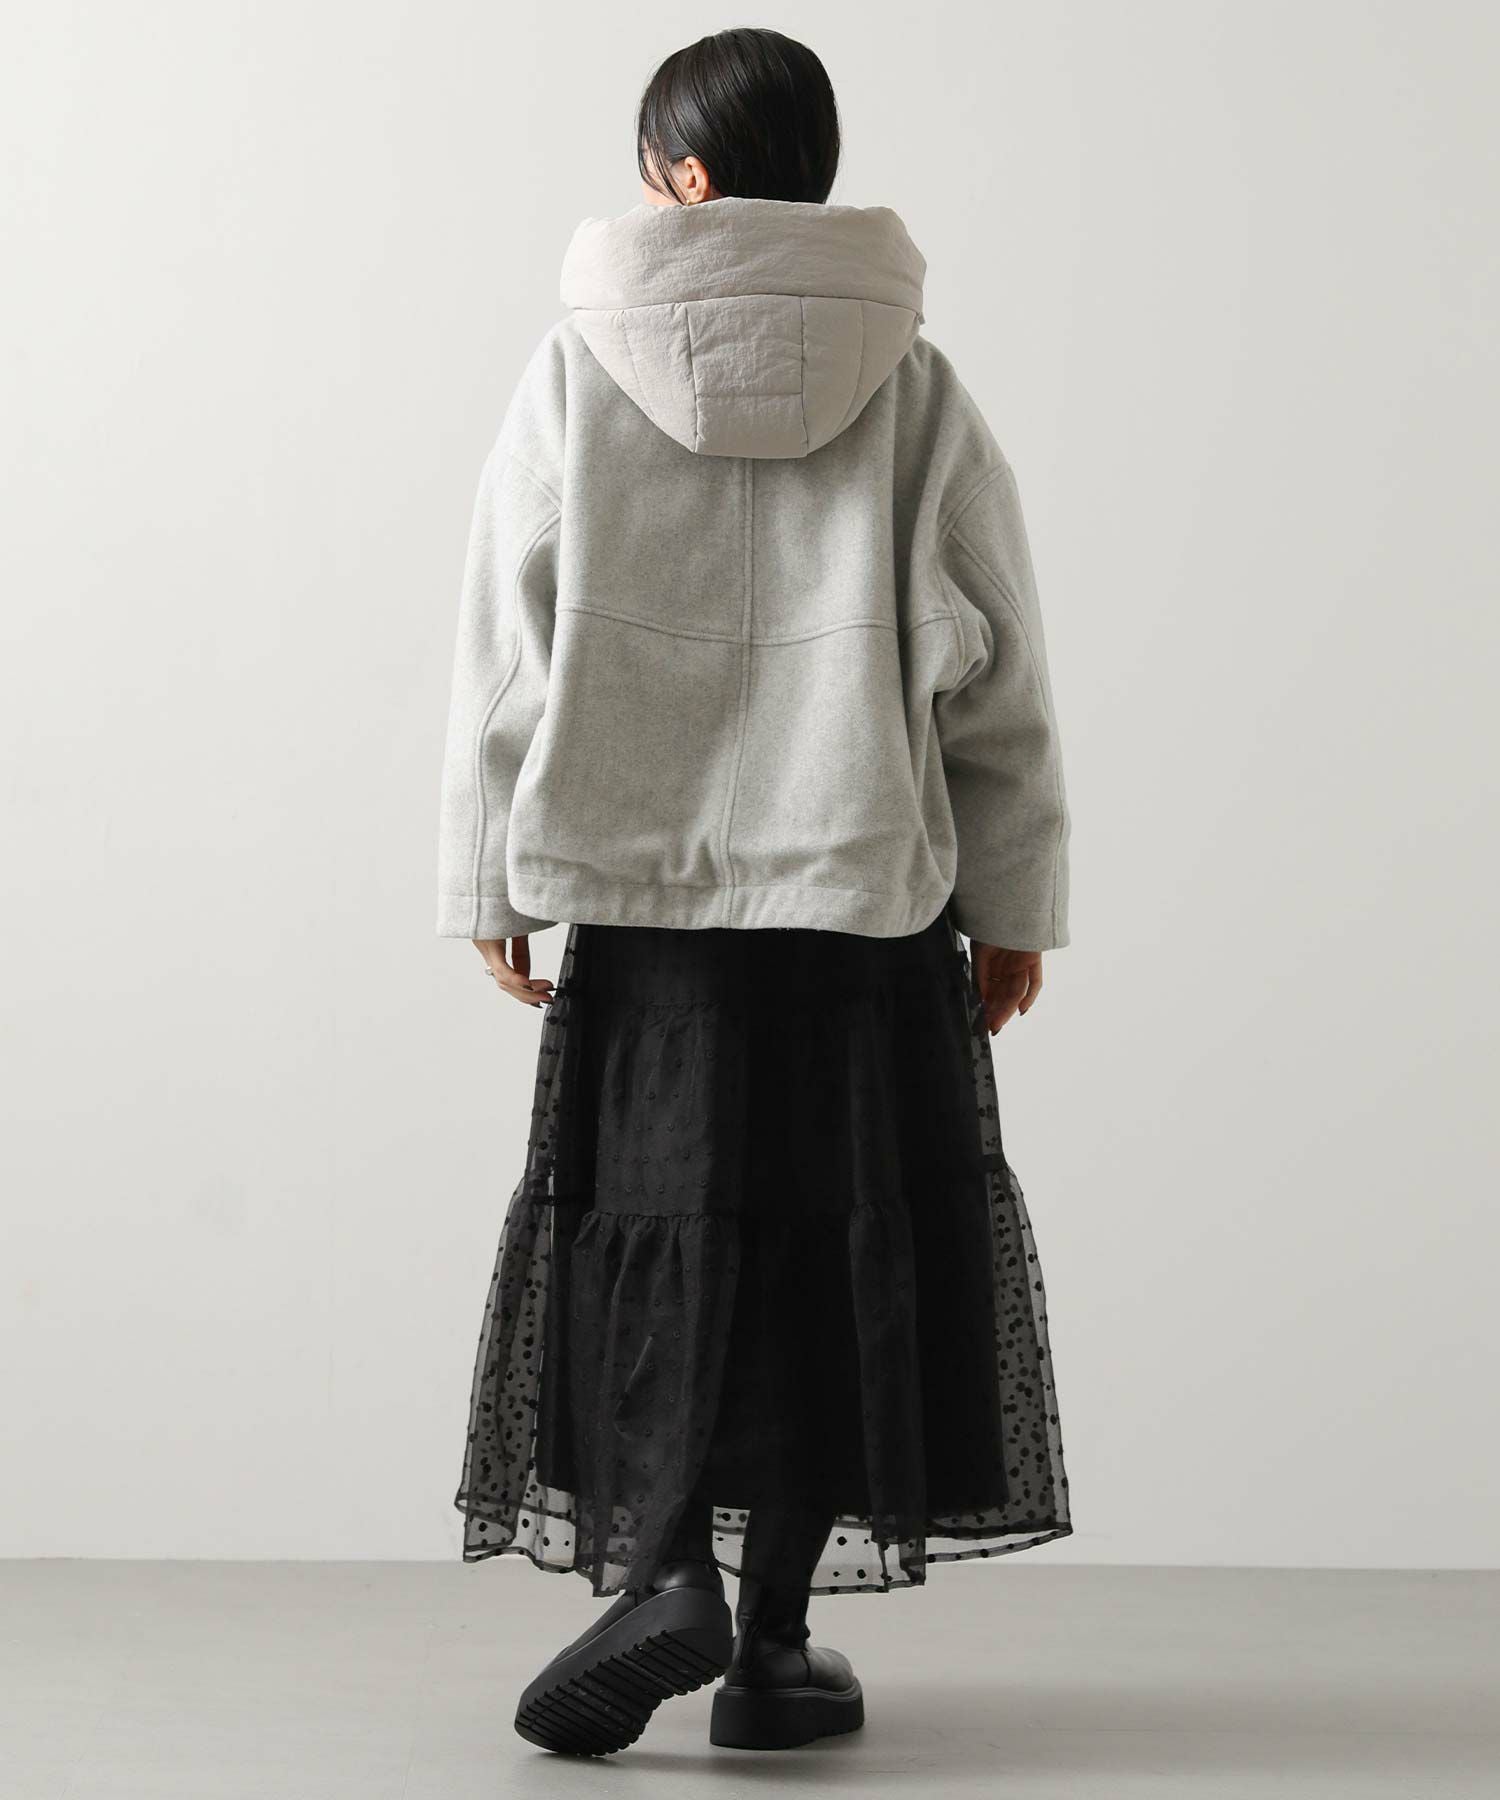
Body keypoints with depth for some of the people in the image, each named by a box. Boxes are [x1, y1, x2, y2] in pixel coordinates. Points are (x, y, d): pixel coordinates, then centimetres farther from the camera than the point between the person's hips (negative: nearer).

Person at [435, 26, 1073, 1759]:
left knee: (659, 1221, 10)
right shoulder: (913, 389, 0)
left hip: (646, 891, 0)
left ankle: (662, 1564, -8)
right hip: (867, 894, 0)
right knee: (831, 1239, 7)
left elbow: (504, 647, 0)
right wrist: (1013, 901, 9)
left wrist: (492, 884, 8)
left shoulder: (577, 377, -1)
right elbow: (996, 671, 1)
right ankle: (775, 1634, 10)